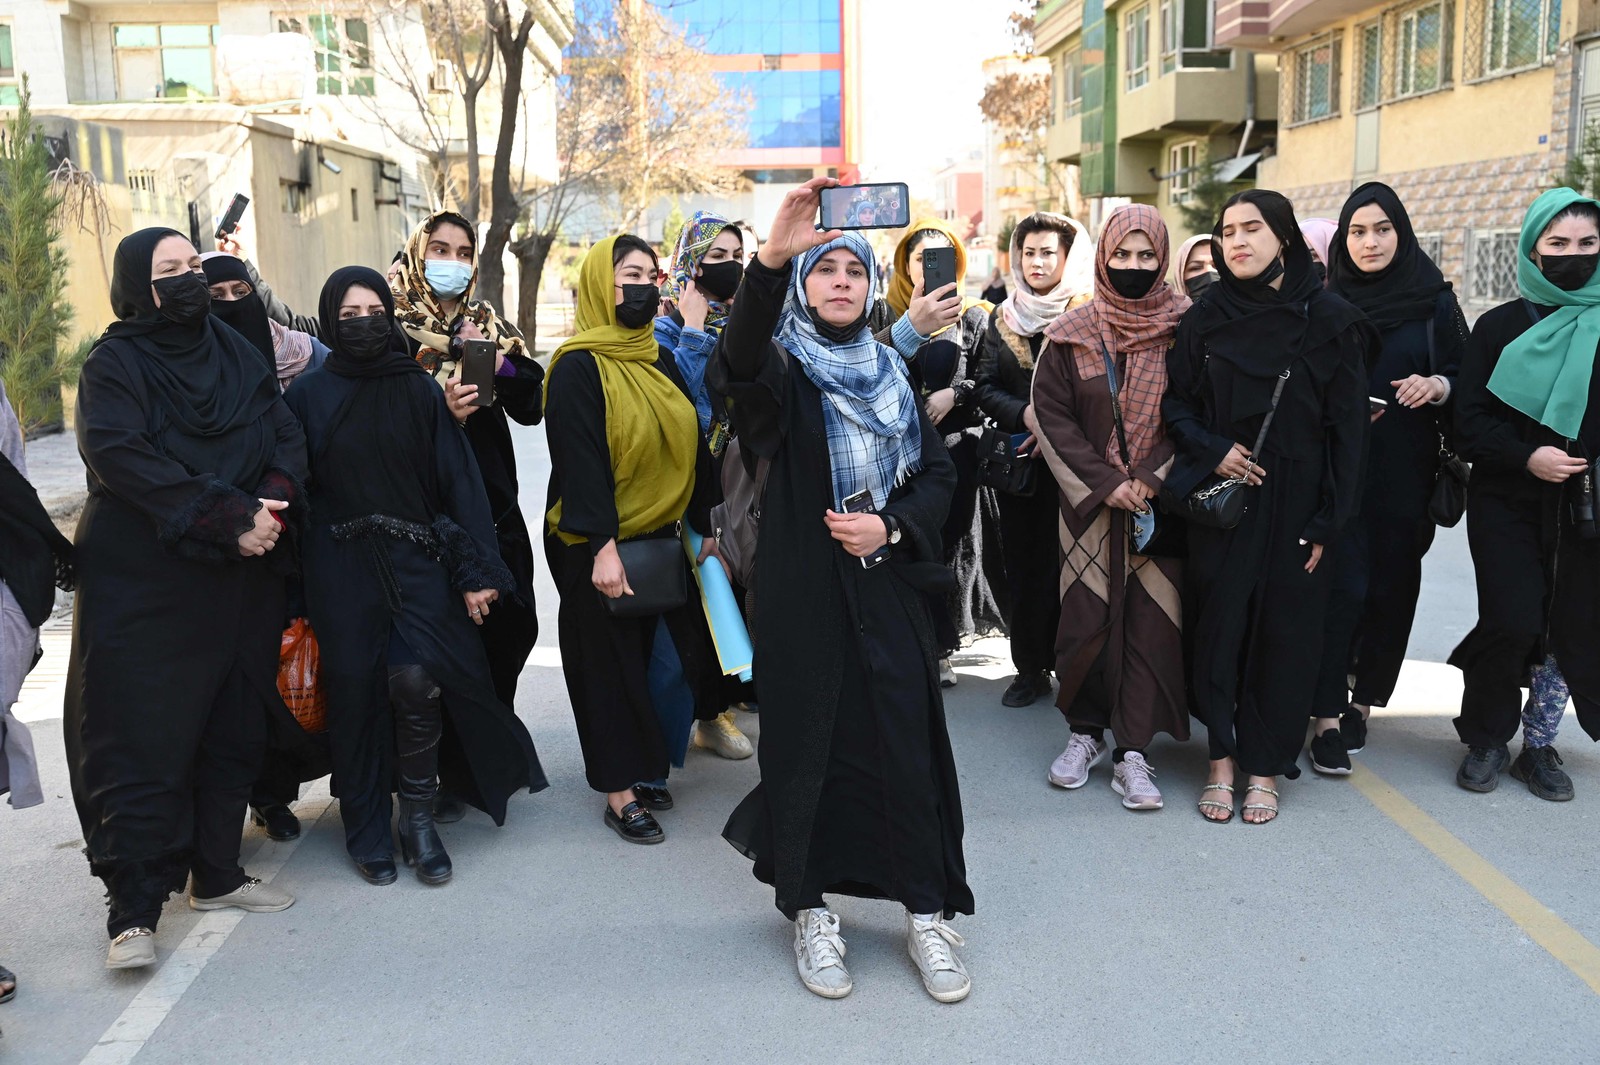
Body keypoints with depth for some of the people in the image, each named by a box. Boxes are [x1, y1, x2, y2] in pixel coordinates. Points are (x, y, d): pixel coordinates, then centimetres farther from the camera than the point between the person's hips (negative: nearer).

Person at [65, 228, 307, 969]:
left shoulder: (237, 354, 13)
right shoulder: (113, 365, -3)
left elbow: (286, 437, 5)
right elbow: (121, 457, -17)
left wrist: (272, 506, -15)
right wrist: (228, 516, -23)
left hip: (241, 578, 5)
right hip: (140, 582, -5)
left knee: (232, 727, 10)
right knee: (139, 738, -5)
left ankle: (216, 873, 23)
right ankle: (133, 907, 1)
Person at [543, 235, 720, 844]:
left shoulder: (660, 362, 10)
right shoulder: (577, 367, -12)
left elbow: (692, 449, 11)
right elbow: (578, 459, -20)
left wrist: (706, 530, 9)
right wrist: (602, 546, -26)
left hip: (660, 538, 7)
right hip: (596, 548, -6)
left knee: (657, 656, 10)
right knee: (610, 663, 2)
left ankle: (642, 769, 26)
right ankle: (619, 793, 12)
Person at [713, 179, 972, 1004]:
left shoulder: (890, 374, 11)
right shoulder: (782, 370, -3)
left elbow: (938, 472, 12)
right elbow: (734, 365, -28)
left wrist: (891, 527, -8)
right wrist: (772, 258, -43)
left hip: (888, 589, 3)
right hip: (802, 590, -3)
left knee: (907, 744, 3)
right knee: (806, 745, 5)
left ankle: (926, 911, 19)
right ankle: (809, 910, 23)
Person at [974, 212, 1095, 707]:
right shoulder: (1004, 317, 11)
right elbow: (985, 387, 6)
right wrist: (1027, 415, -11)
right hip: (1018, 458, 4)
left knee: (1069, 564, -2)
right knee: (1023, 567, 6)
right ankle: (1030, 668, 16)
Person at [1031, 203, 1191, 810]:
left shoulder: (1184, 330, 1)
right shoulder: (1070, 336, 2)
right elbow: (1051, 416, -1)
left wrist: (1150, 478, -13)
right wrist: (1105, 483, -10)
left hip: (1160, 504, 0)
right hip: (1089, 503, 1)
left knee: (1151, 619, -4)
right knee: (1085, 617, 1)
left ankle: (1132, 750, 4)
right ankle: (1086, 732, 19)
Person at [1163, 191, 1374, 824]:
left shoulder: (1330, 321, -3)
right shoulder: (1206, 316, 3)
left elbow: (1347, 426, -3)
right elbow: (1174, 399, 9)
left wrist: (1328, 522, -8)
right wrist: (1211, 449, -10)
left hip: (1295, 503, -1)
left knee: (1285, 629, 4)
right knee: (1217, 623, 2)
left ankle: (1265, 767, 15)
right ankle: (1222, 757, 14)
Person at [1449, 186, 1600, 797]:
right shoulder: (1500, 327, 3)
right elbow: (1468, 422, -1)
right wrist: (1527, 457, -16)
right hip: (1507, 504, -2)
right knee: (1511, 622, -12)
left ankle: (1539, 746, 20)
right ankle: (1485, 740, 9)